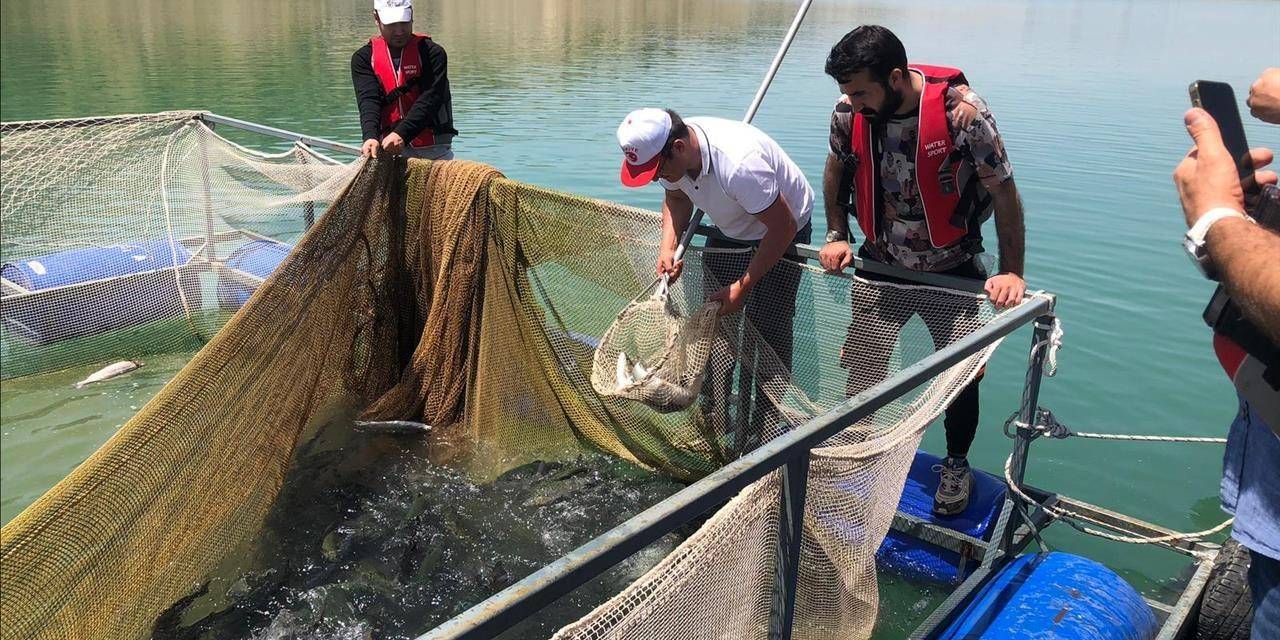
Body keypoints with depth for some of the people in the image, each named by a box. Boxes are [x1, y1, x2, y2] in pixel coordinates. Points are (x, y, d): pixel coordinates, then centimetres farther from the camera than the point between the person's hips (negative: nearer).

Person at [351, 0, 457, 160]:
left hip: (434, 148, -2)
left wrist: (401, 134, -29)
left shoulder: (432, 53, -2)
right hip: (388, 147, 2)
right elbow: (368, 100, -8)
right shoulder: (364, 58, 7)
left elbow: (429, 99, -14)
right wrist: (370, 137, -28)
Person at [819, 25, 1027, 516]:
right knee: (860, 374, 4)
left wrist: (1012, 272, -13)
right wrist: (836, 236, 3)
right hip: (881, 267, 2)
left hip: (953, 271, -2)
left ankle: (956, 465, 32)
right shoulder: (849, 113, -14)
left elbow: (1003, 191, -15)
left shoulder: (961, 111, -24)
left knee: (962, 376, 6)